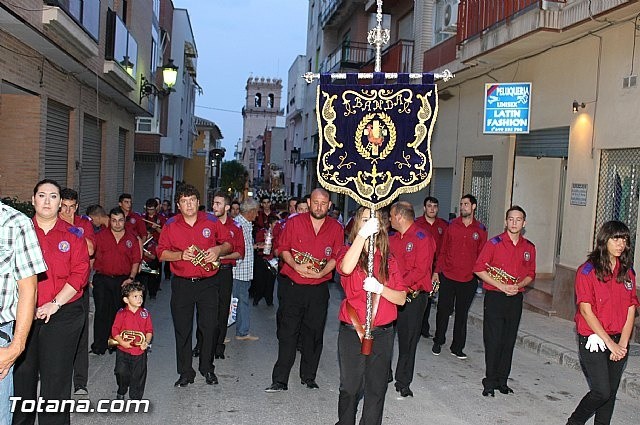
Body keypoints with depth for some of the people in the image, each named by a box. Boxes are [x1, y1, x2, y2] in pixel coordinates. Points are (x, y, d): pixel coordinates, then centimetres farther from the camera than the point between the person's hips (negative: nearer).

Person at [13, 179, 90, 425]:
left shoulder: (72, 235, 3)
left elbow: (80, 273, -3)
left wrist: (55, 303, -11)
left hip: (62, 314, -1)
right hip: (22, 314, 2)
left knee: (56, 375, 3)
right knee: (21, 373, 9)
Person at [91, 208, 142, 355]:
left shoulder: (132, 238, 6)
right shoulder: (99, 236, 3)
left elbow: (136, 261, 7)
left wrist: (131, 278, -3)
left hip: (123, 280, 1)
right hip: (102, 279, -1)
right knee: (101, 312, 1)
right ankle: (99, 346, 8)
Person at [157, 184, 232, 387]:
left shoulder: (211, 221, 0)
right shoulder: (171, 225, 1)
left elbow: (228, 243, 9)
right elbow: (161, 253, 2)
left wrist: (218, 250, -12)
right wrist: (181, 255, -15)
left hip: (208, 282, 0)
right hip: (182, 284, 0)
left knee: (209, 326, 5)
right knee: (182, 329, 5)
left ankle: (207, 368, 24)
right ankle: (185, 372, 18)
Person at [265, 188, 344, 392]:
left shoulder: (336, 228, 4)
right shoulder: (294, 222, 1)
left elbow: (336, 257, 5)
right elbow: (284, 249, 4)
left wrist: (321, 272, -12)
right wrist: (296, 266, -13)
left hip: (319, 289, 2)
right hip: (292, 286, -1)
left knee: (314, 334, 9)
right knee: (287, 334, -1)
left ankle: (308, 377, 24)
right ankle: (280, 380, 6)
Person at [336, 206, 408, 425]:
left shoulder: (388, 259, 7)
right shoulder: (349, 252, 0)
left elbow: (401, 298, 2)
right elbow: (346, 268, -26)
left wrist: (379, 288, -16)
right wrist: (362, 234, -31)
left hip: (382, 333, 2)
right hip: (352, 332, -2)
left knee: (377, 388, 8)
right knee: (350, 387, 7)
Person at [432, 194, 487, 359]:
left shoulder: (480, 229, 2)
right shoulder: (451, 225, 0)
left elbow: (481, 254, 7)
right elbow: (442, 250, 4)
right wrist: (436, 271, 1)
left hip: (468, 279, 1)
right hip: (447, 276, 0)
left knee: (462, 314, 11)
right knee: (443, 310, 7)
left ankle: (457, 347, 23)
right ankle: (438, 342, 26)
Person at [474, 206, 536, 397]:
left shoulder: (529, 248, 8)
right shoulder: (494, 243, -6)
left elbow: (530, 274, 17)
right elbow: (479, 268, -9)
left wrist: (519, 285, -5)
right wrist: (502, 286, -14)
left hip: (516, 299, 4)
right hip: (495, 297, -4)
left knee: (509, 342, 9)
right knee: (493, 341, -2)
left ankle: (502, 381, 21)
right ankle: (490, 382, 10)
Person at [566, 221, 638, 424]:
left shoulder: (628, 273, 8)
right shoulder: (588, 270, -8)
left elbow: (631, 311, 6)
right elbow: (586, 310, -12)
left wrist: (622, 343, -5)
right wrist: (610, 343, -12)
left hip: (619, 341, 5)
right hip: (594, 340, -5)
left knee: (611, 392, 8)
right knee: (602, 392, -7)